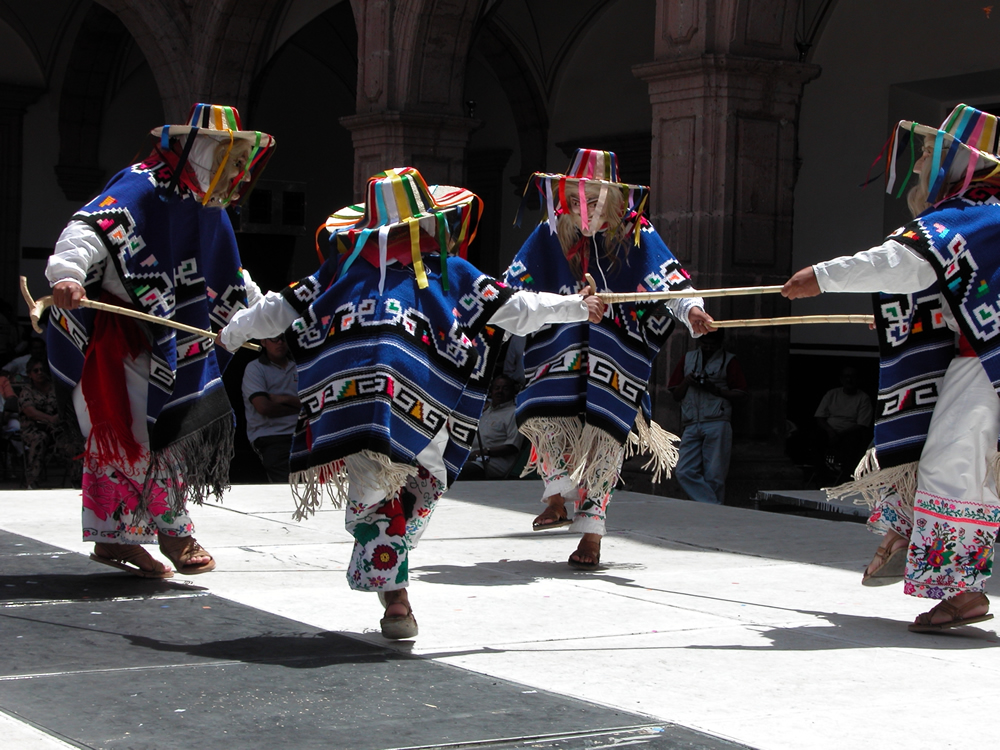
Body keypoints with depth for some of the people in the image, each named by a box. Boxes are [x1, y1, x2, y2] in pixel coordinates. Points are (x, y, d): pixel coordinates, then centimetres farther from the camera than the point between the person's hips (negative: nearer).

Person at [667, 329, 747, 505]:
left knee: (714, 475, -7)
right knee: (684, 472, -10)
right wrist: (687, 382, -1)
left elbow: (741, 394, 3)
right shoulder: (688, 359, 21)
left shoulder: (729, 361, 9)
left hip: (717, 425, -4)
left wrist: (716, 390, -10)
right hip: (691, 426, 4)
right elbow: (676, 395, 19)